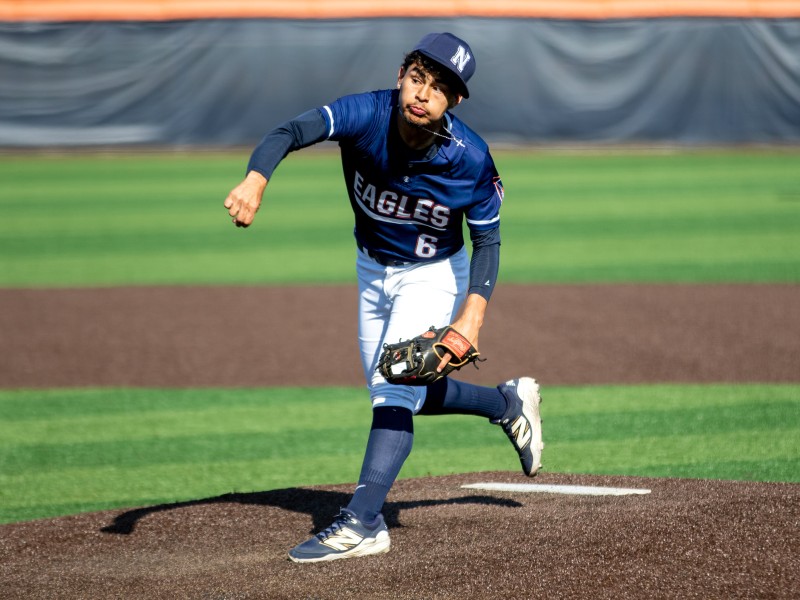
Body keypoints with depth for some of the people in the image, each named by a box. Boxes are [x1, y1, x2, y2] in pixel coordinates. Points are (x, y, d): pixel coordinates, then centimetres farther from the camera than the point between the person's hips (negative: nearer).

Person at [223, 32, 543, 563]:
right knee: (400, 394, 18)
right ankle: (509, 404, 41)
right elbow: (290, 133, -44)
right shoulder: (365, 116, -28)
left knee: (396, 391, -19)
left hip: (433, 275, -4)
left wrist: (473, 314, -29)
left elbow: (487, 240, -16)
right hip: (373, 272, 4)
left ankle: (362, 523, -20)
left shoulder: (470, 159, -28)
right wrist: (255, 181, -66)